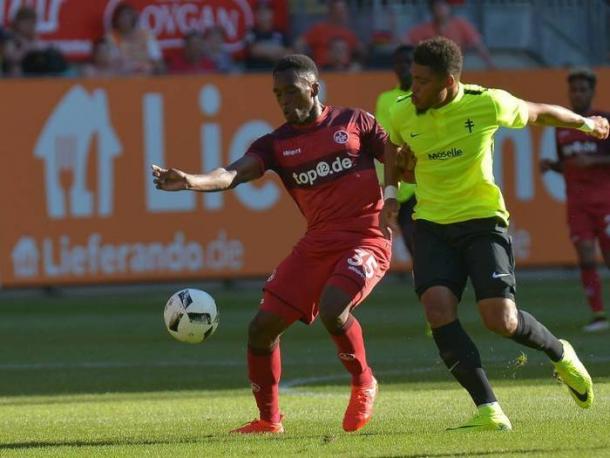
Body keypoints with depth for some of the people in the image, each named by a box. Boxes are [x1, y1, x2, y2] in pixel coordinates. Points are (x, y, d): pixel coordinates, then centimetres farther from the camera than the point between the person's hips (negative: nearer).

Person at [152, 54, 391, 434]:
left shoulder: (354, 122, 1)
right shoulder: (276, 144, 4)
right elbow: (234, 173, -13)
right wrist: (192, 181, -32)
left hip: (366, 239, -5)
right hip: (317, 243, 5)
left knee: (333, 310, -29)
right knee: (263, 326, -2)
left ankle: (363, 383, -1)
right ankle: (269, 419, 15)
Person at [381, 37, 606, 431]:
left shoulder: (487, 104, -15)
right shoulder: (403, 114, -4)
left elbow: (540, 113, 6)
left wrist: (588, 124, 22)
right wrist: (391, 192, 9)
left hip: (483, 220, -3)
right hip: (432, 224, 3)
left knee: (501, 319, -14)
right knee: (438, 308, -21)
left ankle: (561, 355, 22)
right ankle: (489, 411, -19)